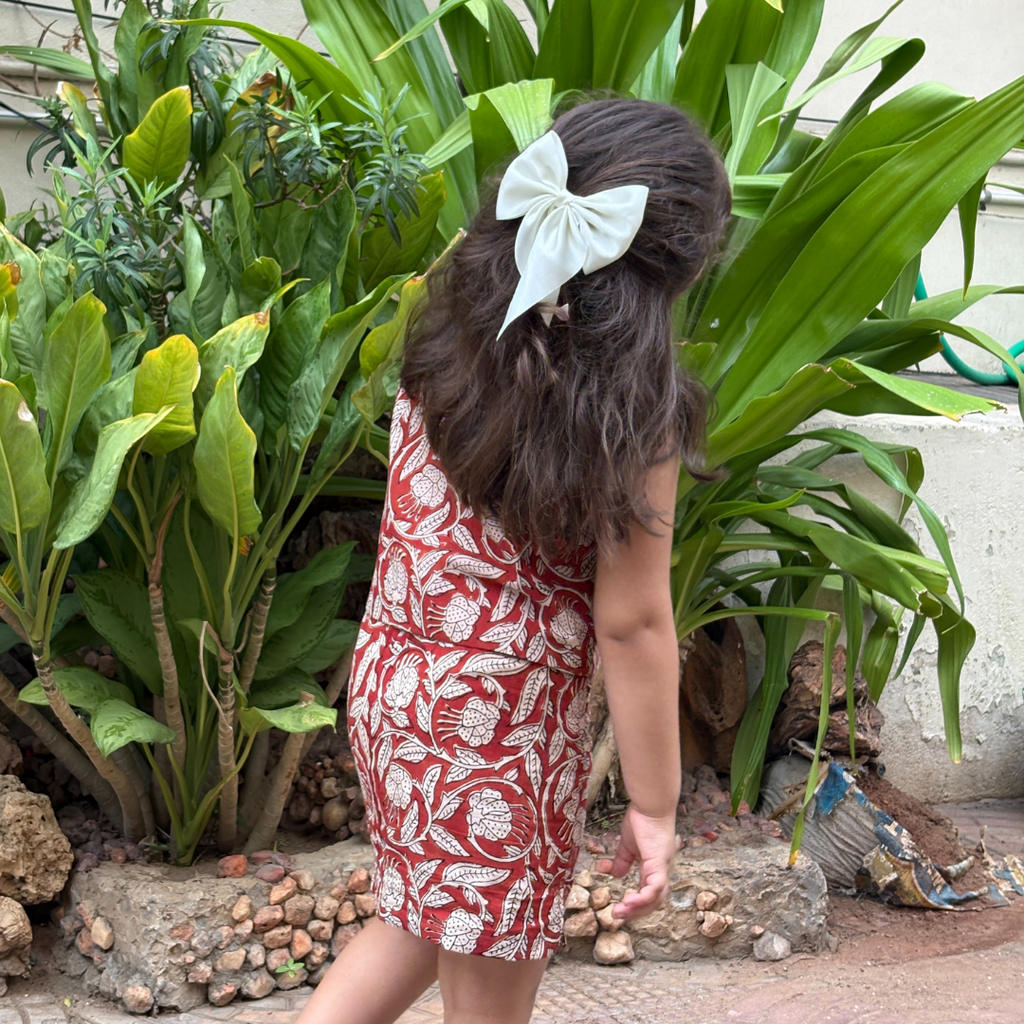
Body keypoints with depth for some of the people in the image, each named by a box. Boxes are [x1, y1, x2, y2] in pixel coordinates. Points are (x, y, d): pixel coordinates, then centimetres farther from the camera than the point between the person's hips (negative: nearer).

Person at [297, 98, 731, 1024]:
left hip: (390, 684, 7)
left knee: (422, 917, 29)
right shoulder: (636, 410, -19)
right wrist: (655, 806, -9)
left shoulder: (450, 335, -2)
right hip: (505, 736, -6)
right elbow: (632, 622, -17)